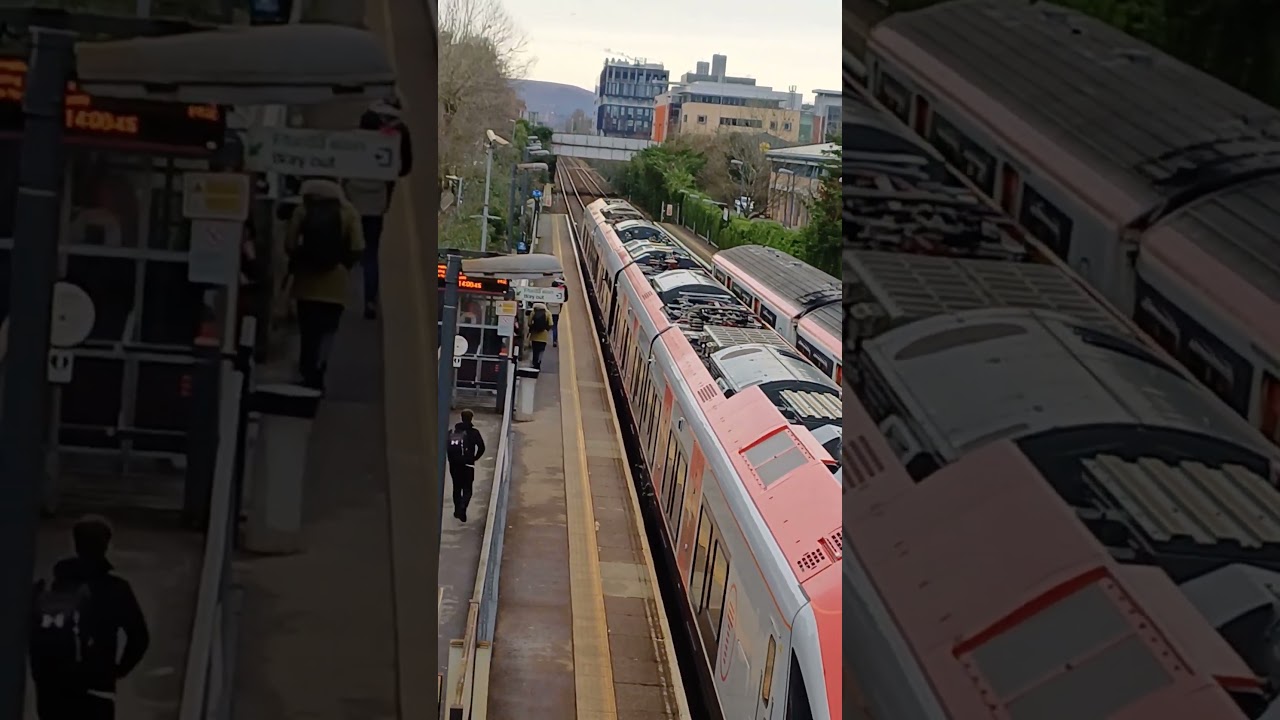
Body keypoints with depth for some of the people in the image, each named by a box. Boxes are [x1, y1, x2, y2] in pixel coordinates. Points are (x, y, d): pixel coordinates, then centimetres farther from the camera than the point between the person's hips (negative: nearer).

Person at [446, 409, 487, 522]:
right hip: (468, 465, -3)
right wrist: (474, 458, 3)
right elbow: (481, 448, -10)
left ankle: (457, 510, 23)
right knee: (467, 489, 3)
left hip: (454, 464, 3)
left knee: (457, 488, 18)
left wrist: (451, 458, 6)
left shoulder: (452, 431, 3)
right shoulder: (474, 432, -5)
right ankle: (462, 509, -19)